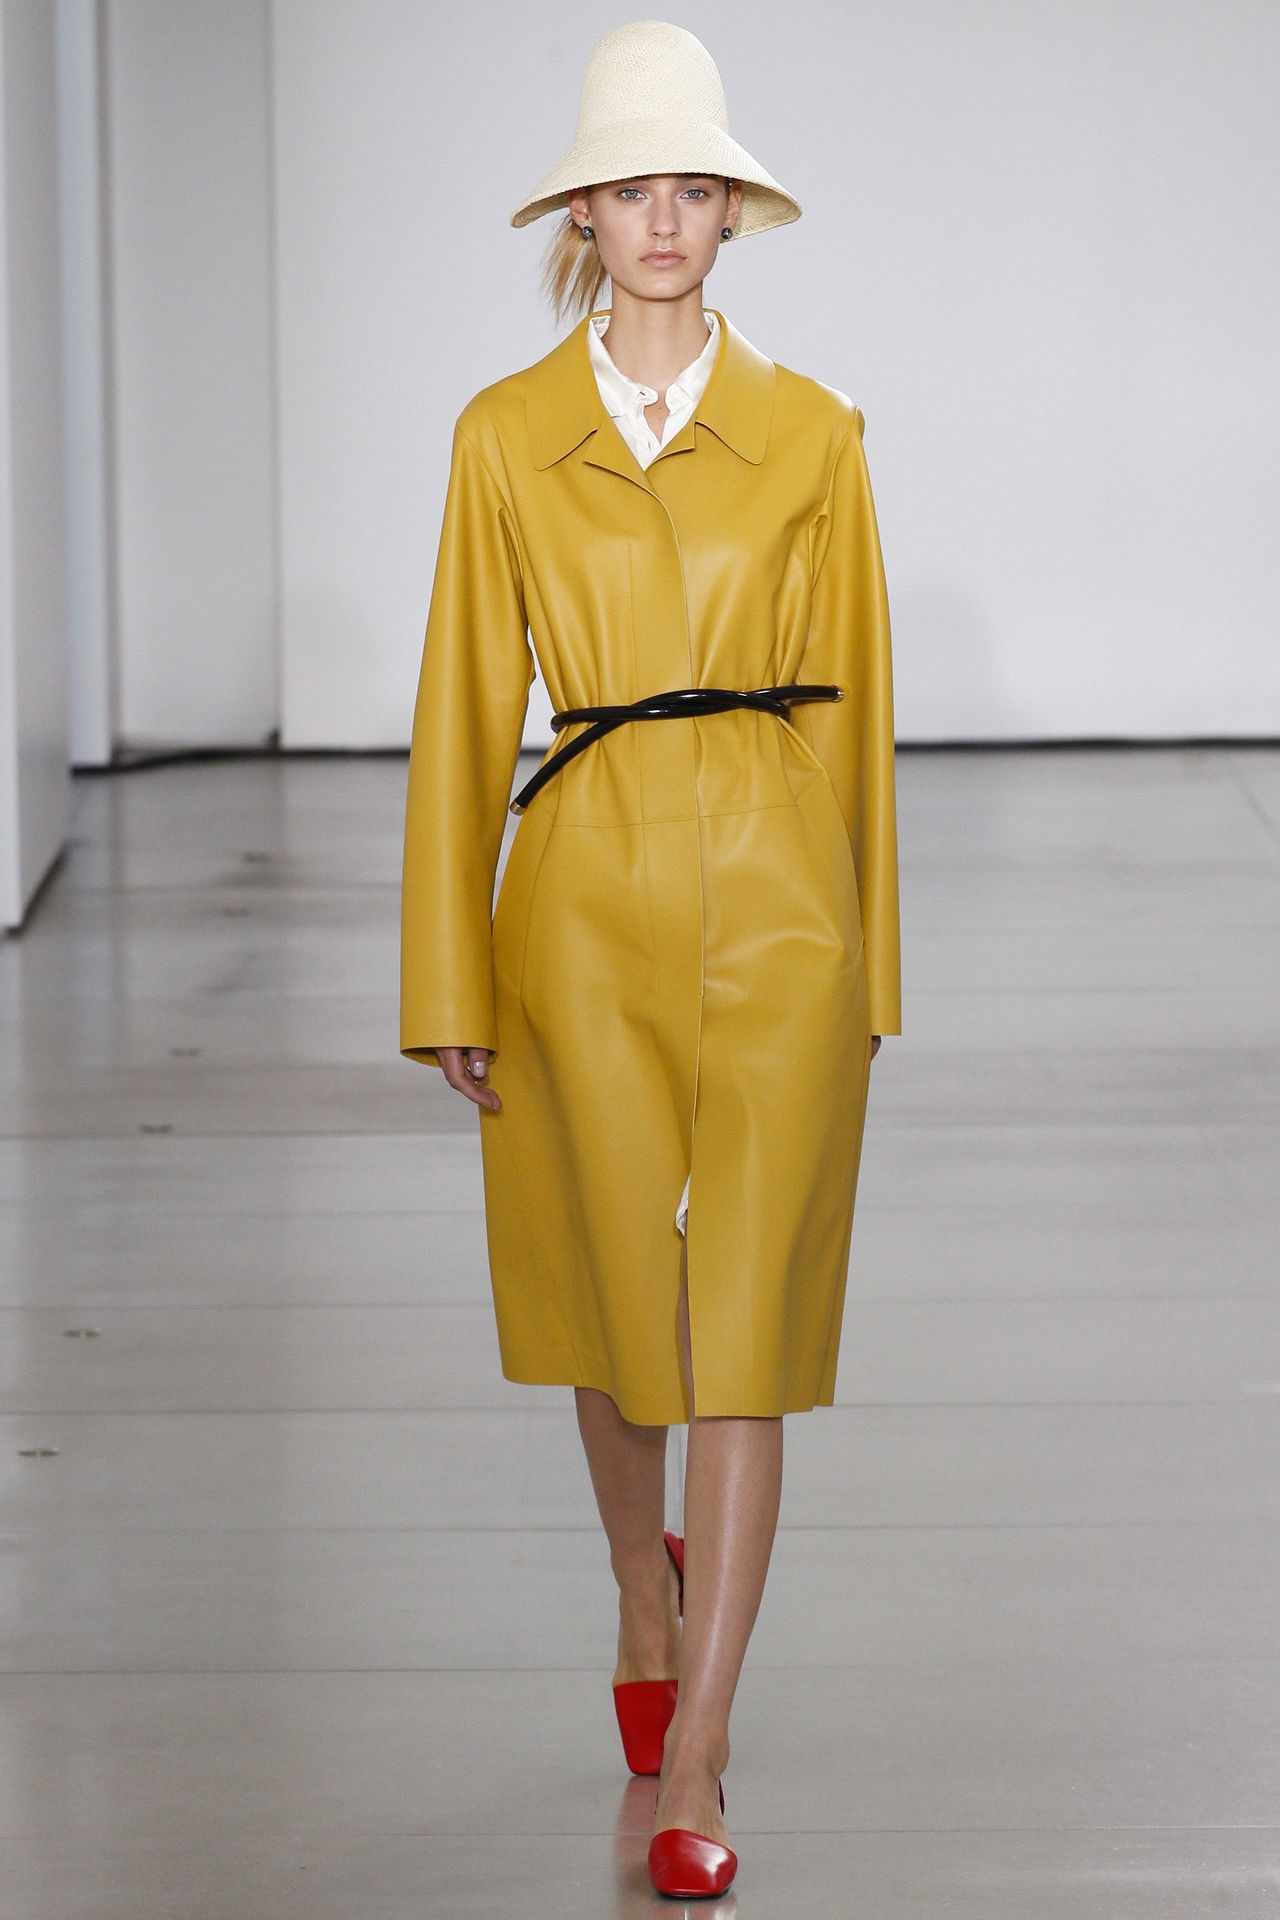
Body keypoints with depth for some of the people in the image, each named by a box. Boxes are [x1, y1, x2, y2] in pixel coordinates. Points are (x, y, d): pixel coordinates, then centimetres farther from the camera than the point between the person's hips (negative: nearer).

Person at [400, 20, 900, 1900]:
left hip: (774, 897, -1)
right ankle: (648, 1605, 42)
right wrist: (449, 983, 1)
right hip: (587, 894, 1)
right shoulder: (507, 436, 3)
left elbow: (856, 704, 6)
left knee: (745, 1323, -6)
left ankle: (694, 1758, -3)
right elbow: (465, 711, 3)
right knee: (618, 1297, 12)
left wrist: (867, 957, 5)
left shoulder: (811, 436, 3)